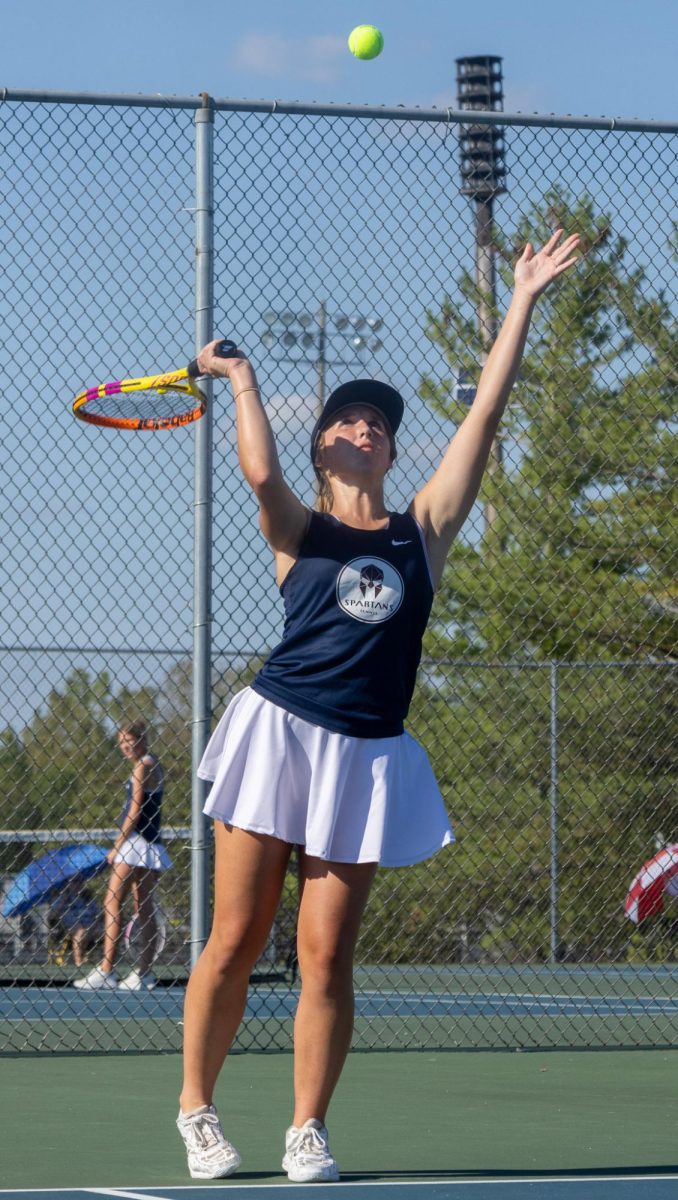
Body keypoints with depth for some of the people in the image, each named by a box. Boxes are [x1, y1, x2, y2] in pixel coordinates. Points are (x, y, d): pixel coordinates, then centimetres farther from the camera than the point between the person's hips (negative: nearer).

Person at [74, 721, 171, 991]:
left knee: (112, 903, -11)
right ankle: (144, 973, 6)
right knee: (144, 909, 7)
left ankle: (106, 970, -17)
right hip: (151, 844, 10)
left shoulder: (142, 767, -10)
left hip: (136, 839, -10)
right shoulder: (154, 765, 18)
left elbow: (135, 812, -14)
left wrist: (117, 846, -11)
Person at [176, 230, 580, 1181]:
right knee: (234, 942, 0)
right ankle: (197, 1111, 13)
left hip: (367, 756, 2)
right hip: (277, 734, -2)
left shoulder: (424, 531, 13)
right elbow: (261, 473, -14)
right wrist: (241, 378, 0)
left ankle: (309, 1129, 5)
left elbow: (483, 419, 9)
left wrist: (522, 303, 8)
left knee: (326, 955, -1)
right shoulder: (299, 532, 8)